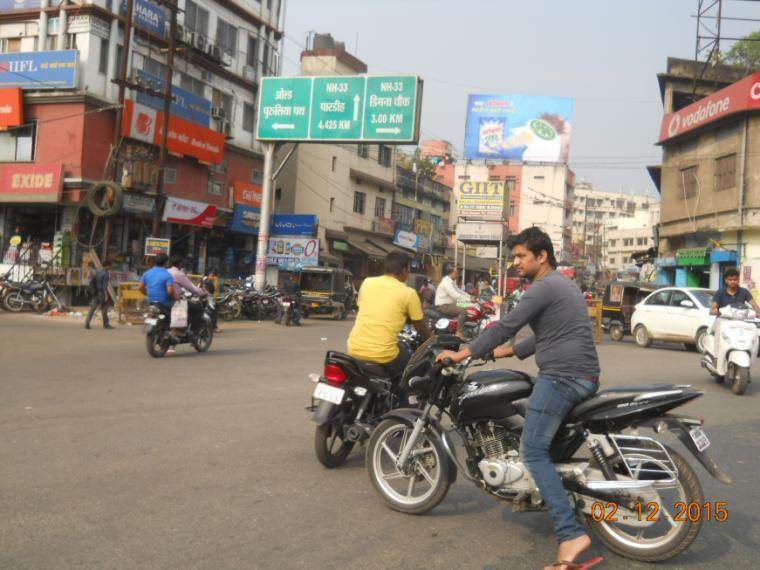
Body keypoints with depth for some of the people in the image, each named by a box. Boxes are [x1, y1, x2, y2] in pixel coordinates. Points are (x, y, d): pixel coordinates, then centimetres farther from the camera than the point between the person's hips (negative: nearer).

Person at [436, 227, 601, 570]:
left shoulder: (544, 287, -9)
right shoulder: (562, 284, 22)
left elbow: (507, 326, -14)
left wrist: (463, 354, -9)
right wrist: (508, 352, 28)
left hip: (561, 376, -10)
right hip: (586, 377, 10)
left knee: (533, 451, -10)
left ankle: (570, 534, -17)